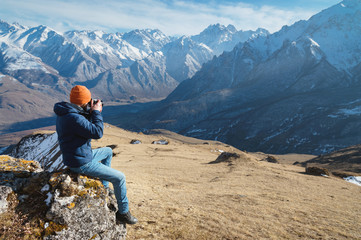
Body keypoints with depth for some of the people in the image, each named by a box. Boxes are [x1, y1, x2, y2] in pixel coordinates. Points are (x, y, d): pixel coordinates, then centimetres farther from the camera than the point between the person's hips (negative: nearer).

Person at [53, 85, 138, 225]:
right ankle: (123, 212, 13)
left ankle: (104, 187, 36)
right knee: (119, 177, -4)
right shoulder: (74, 118, -30)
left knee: (108, 151, 29)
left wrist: (91, 113, 1)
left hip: (82, 155, 10)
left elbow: (86, 125, 16)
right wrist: (96, 112, -16)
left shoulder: (64, 113, 3)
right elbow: (97, 133, -27)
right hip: (81, 164, -10)